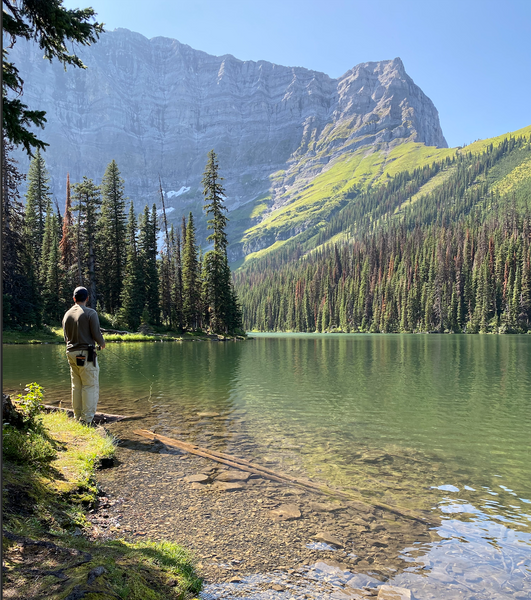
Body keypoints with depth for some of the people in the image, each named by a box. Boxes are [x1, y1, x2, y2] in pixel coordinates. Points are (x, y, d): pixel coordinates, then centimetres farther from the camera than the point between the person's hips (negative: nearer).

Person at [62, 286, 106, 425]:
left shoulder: (67, 314, 10)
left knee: (76, 386, 14)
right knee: (91, 386, -2)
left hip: (71, 353, 7)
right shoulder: (90, 313, -9)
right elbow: (96, 334, -11)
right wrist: (102, 344, 10)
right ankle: (87, 419, -4)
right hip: (86, 354, -7)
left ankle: (77, 417, 19)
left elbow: (66, 337, 16)